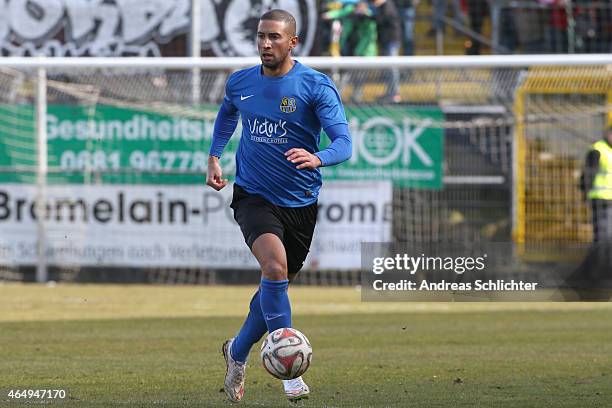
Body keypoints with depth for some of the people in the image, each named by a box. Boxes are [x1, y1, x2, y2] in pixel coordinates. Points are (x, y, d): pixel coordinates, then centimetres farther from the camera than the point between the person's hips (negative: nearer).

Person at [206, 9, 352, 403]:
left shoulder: (317, 86, -10)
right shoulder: (240, 82, 1)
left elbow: (344, 142, -19)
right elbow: (227, 112, 26)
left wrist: (317, 158, -40)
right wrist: (214, 156, 14)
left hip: (300, 203, 0)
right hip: (254, 196, 0)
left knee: (277, 285, 13)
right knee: (275, 266, -26)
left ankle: (238, 353, 40)